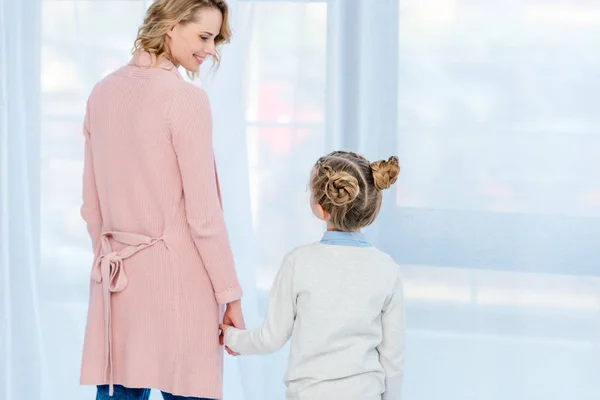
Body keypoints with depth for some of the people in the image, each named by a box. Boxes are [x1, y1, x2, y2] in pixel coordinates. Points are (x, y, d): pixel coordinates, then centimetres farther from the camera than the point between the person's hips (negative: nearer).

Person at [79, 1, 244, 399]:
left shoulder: (103, 93, 8)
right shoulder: (186, 100, -12)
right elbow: (202, 213, -13)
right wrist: (231, 295, -6)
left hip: (118, 280, 7)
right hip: (177, 277, -7)